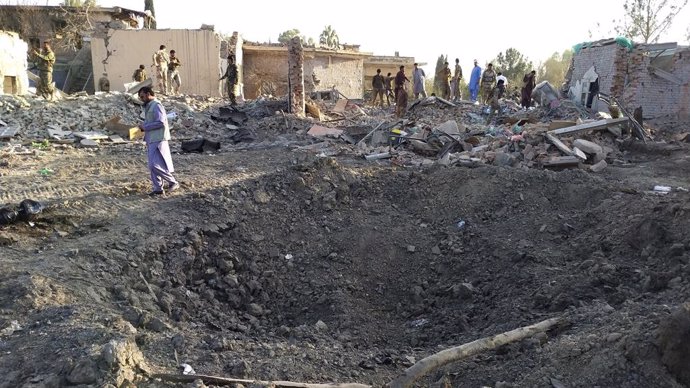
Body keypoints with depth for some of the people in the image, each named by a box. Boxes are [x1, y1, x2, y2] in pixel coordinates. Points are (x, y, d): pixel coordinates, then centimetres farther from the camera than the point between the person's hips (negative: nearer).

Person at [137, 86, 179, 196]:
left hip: (158, 140, -10)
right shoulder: (148, 106, 19)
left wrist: (145, 127, -15)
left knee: (156, 165, -13)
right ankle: (158, 188, 13)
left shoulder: (156, 106, -12)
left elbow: (160, 122, -21)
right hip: (151, 140, 10)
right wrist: (143, 126, 9)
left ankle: (173, 183, -2)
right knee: (152, 166, 9)